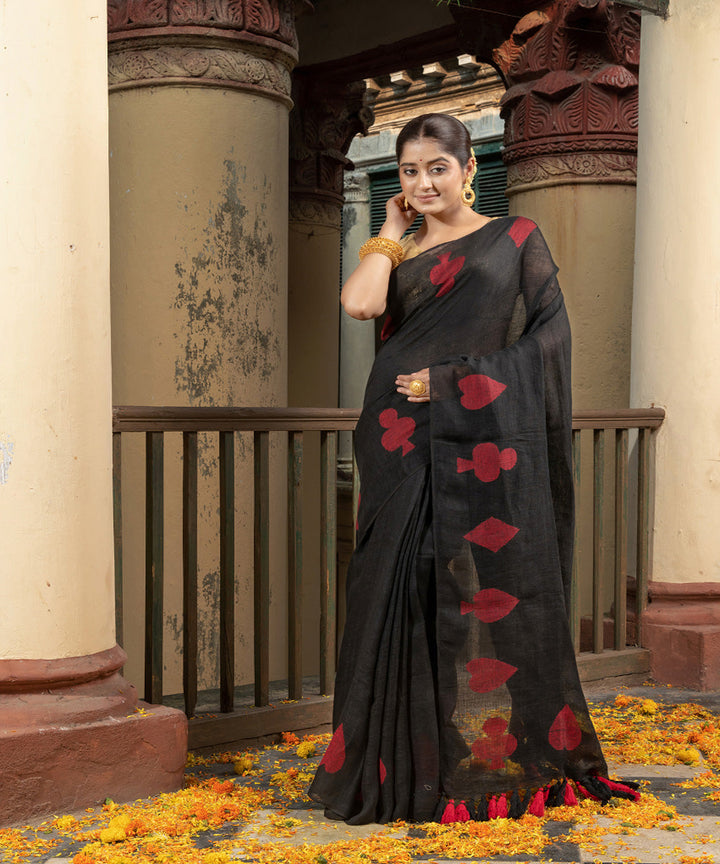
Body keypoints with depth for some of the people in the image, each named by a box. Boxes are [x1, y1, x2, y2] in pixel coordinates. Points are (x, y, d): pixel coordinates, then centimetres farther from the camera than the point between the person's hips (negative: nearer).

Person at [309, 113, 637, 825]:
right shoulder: (399, 255, 16)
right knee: (407, 592, 2)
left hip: (489, 444, -3)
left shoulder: (516, 238, 8)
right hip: (409, 449, 3)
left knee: (491, 592, -1)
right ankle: (412, 762, 11)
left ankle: (503, 763, 10)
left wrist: (454, 379, -10)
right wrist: (391, 233, 8)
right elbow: (359, 303, -6)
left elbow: (548, 334, -2)